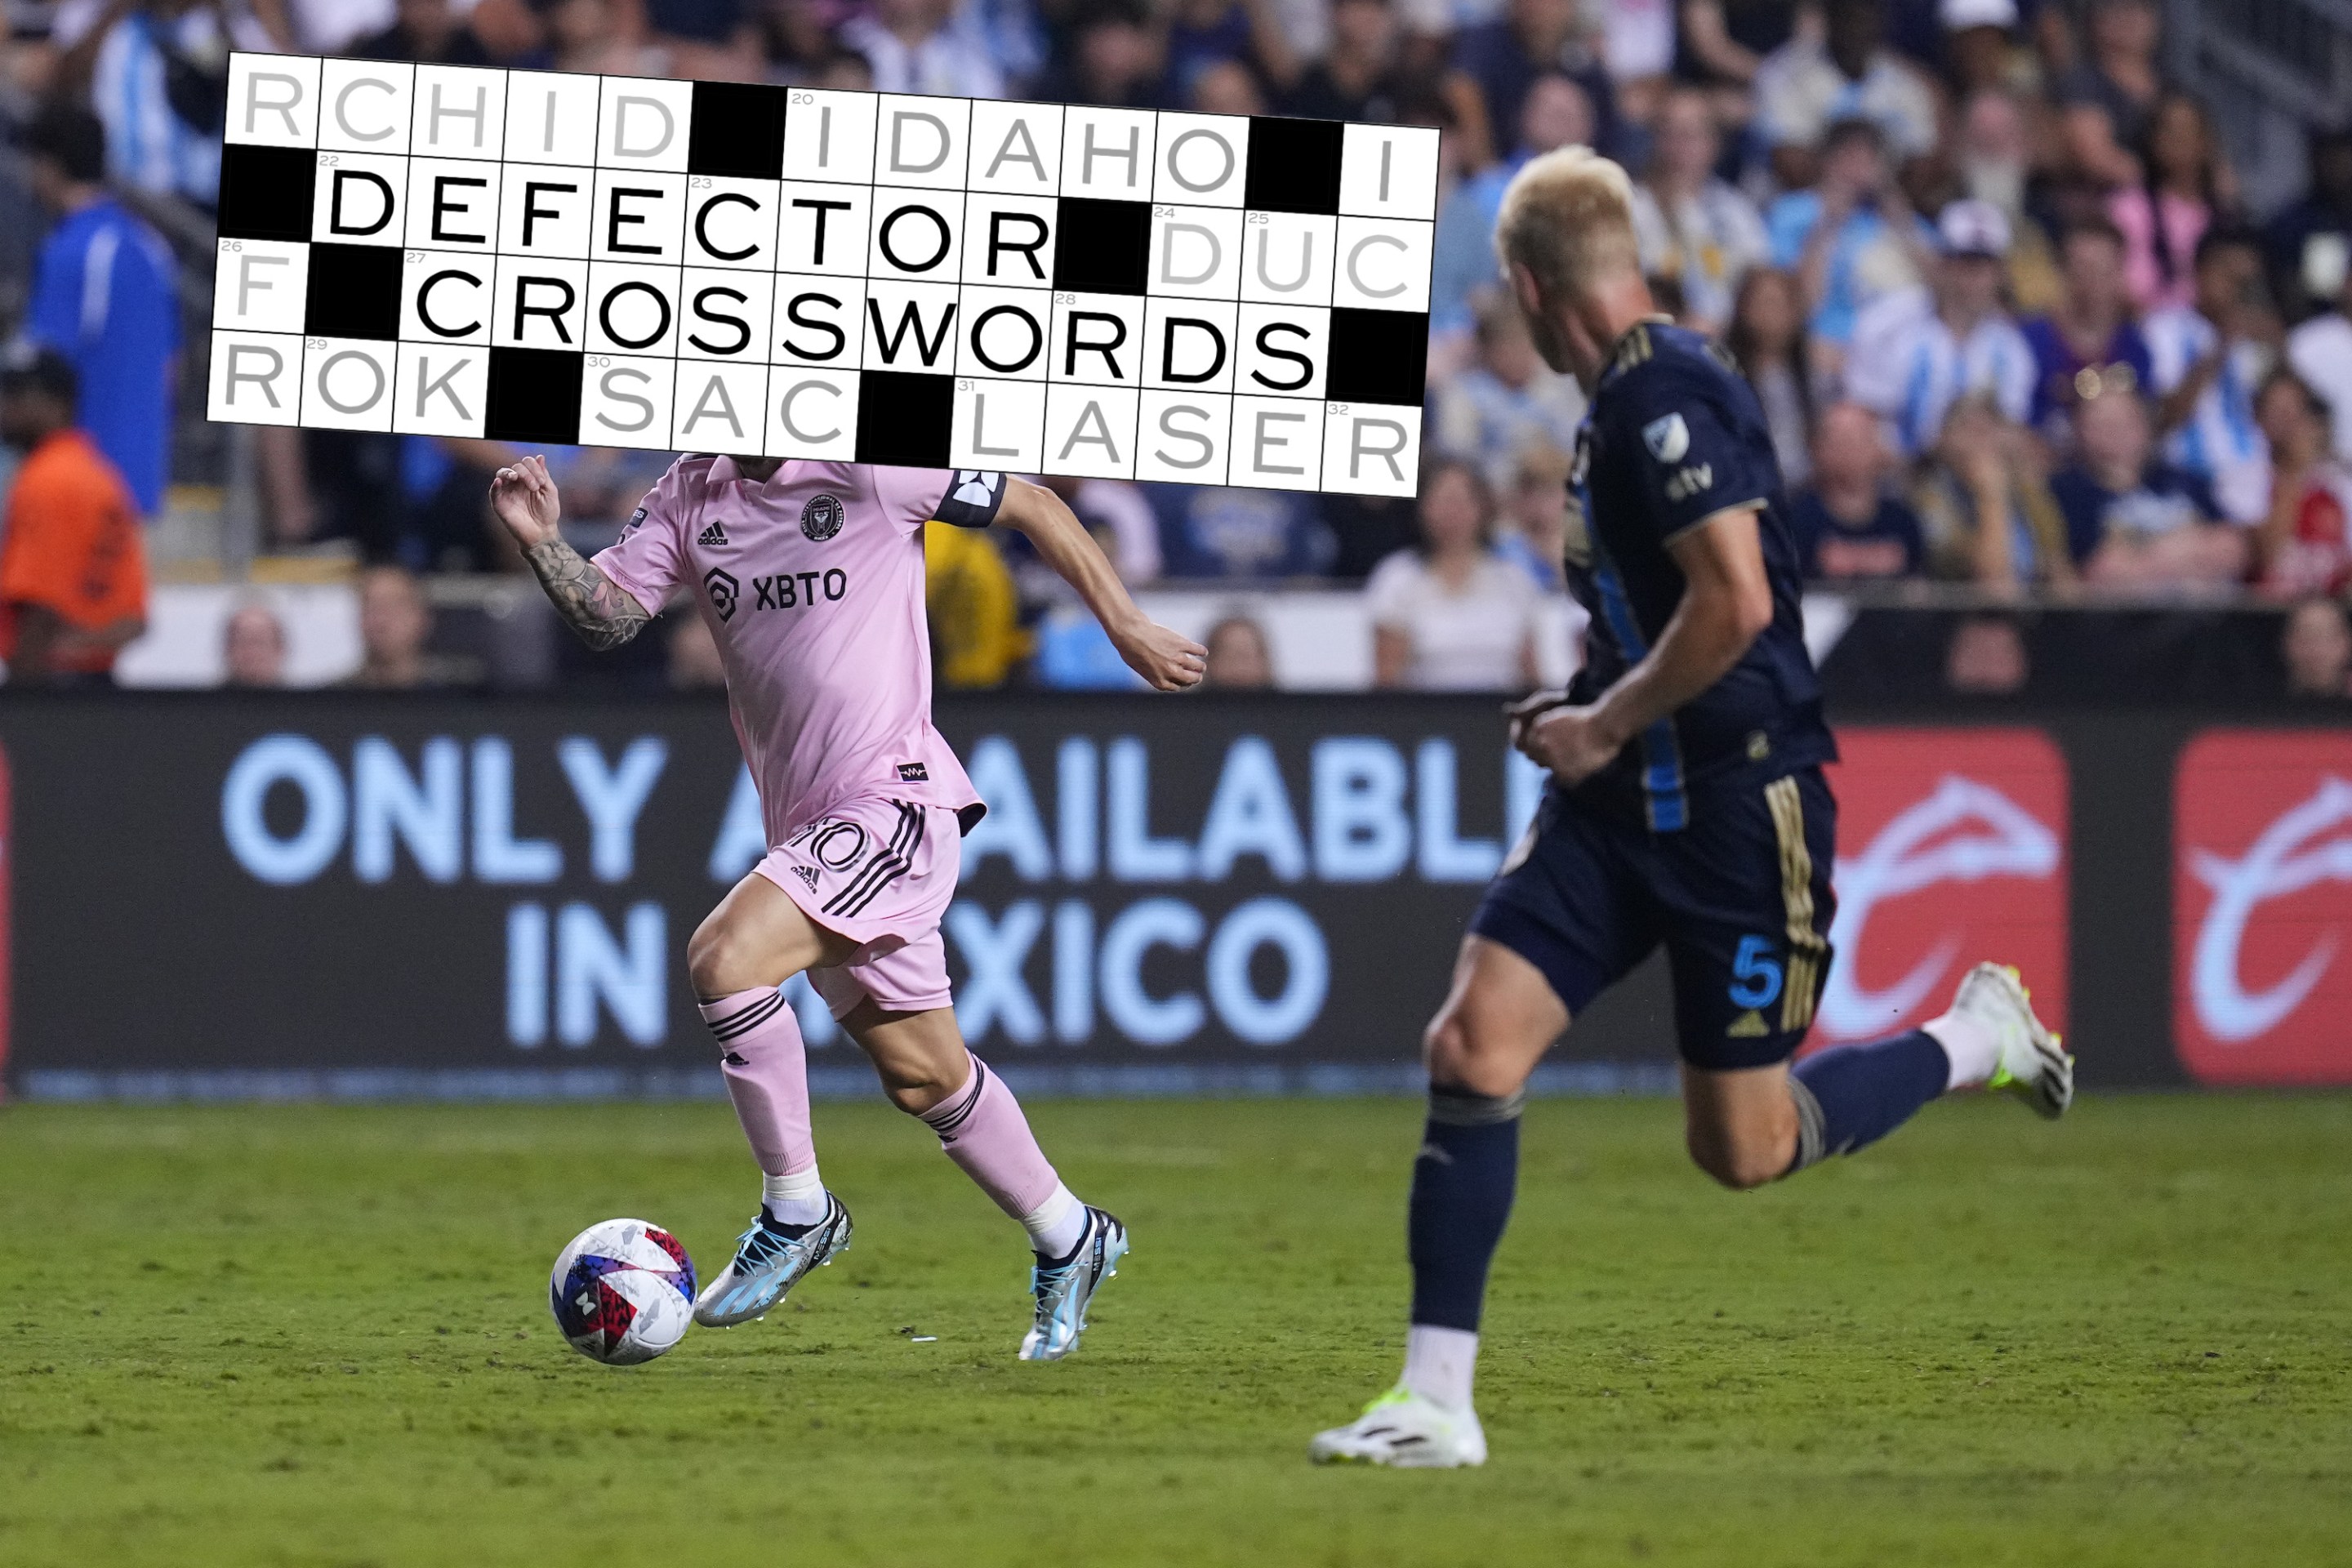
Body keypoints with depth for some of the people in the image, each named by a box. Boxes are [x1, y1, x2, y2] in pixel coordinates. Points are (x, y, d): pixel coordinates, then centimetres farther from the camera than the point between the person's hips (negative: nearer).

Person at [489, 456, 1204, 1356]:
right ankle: (1068, 1242, 32)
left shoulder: (867, 470, -10)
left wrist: (1126, 629, 5)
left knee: (725, 957, -25)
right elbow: (608, 617, 0)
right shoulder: (691, 495, 7)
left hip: (894, 804, -7)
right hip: (811, 829, 7)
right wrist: (540, 542, -18)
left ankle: (796, 1213, -11)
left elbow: (1032, 505, 0)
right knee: (922, 1077, 14)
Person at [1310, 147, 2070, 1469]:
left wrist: (1605, 726, -15)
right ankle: (1435, 1405, -5)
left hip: (1739, 806, -9)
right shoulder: (1628, 399, 13)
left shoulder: (1666, 397, -18)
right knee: (1473, 1049, -6)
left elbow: (1735, 603, -26)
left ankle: (1981, 1037, 25)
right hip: (1631, 805, 9)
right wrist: (1588, 710, 15)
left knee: (1743, 1148, 1)